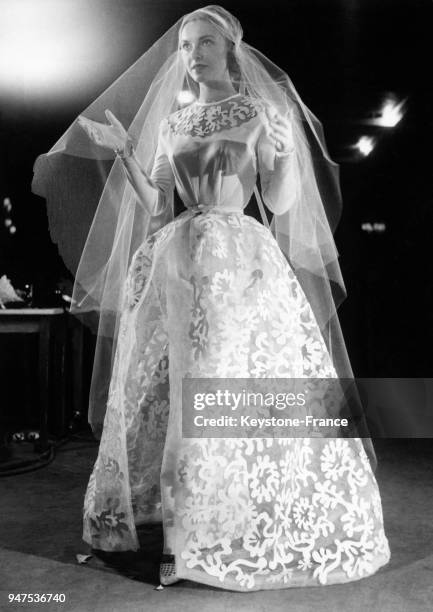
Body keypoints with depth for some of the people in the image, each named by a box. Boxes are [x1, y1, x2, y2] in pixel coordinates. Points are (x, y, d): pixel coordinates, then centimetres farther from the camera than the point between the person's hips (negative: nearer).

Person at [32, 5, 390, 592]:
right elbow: (155, 203, 11)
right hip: (177, 258, 5)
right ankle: (184, 531, 21)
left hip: (242, 259, -4)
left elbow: (280, 203, -3)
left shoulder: (260, 112, 2)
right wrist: (123, 152, 0)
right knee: (169, 390, 6)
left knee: (250, 385, -7)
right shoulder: (171, 118, 14)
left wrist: (284, 149, -18)